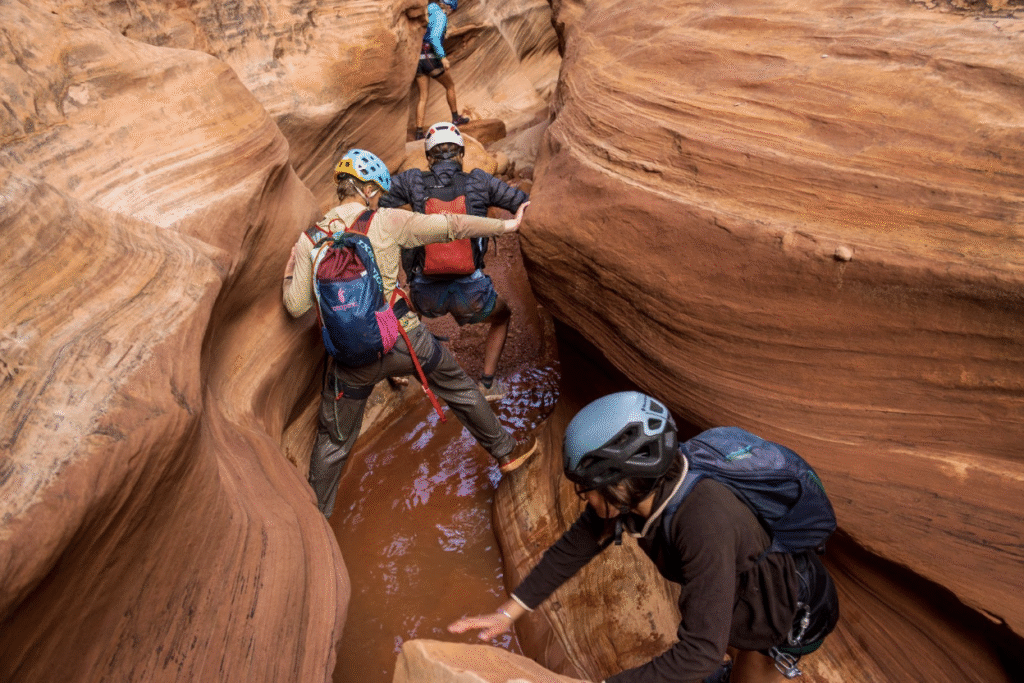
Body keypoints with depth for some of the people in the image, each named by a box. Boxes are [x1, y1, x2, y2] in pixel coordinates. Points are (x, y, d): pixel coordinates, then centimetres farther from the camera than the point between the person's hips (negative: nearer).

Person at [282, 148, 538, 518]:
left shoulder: (309, 239, -1)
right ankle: (505, 451, 39)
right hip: (402, 339, -2)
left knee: (333, 442, 19)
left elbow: (296, 306, -1)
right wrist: (505, 224, 7)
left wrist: (289, 275, 20)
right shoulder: (386, 222, -8)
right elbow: (450, 226, -4)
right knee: (459, 387, 23)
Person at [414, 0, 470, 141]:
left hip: (418, 59, 7)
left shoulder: (425, 13, 16)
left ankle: (419, 132, 2)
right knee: (450, 86, 17)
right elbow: (434, 37, -24)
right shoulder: (441, 16, -8)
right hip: (431, 59, -7)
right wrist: (443, 57, -27)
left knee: (423, 96, 8)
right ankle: (456, 118, 30)